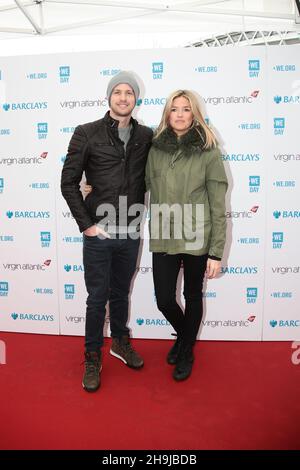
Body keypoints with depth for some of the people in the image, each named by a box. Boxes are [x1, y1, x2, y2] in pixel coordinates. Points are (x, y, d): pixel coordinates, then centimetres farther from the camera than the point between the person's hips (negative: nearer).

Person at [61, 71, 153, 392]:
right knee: (97, 299, 8)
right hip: (98, 234, -3)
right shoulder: (87, 134, -6)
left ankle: (120, 342, 41)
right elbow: (68, 182, -5)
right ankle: (92, 358, 27)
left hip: (130, 233, 3)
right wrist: (86, 224, -9)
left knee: (121, 294, 19)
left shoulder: (146, 136, 4)